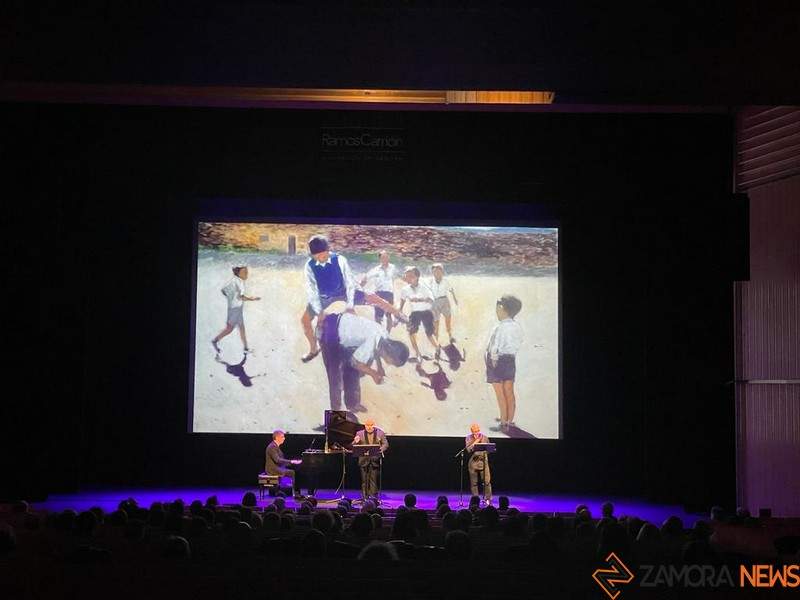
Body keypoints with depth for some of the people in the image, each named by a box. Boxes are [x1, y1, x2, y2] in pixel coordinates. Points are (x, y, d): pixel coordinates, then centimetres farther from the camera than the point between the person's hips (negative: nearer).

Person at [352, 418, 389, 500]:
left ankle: (373, 496, 1)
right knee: (365, 479, 3)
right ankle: (365, 497, 9)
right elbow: (353, 446, 3)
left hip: (375, 459, -1)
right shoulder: (359, 434, 5)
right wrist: (355, 442, -20)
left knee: (373, 478, -3)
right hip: (364, 459, 1)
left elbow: (385, 444, 4)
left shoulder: (380, 433, 5)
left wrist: (382, 449, -18)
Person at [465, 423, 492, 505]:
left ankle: (488, 498, 1)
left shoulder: (484, 438, 6)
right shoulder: (468, 438, 3)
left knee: (487, 481, -8)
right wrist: (475, 442, -15)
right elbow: (468, 450, -9)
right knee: (474, 483, 4)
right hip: (473, 462, 0)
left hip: (483, 462, 0)